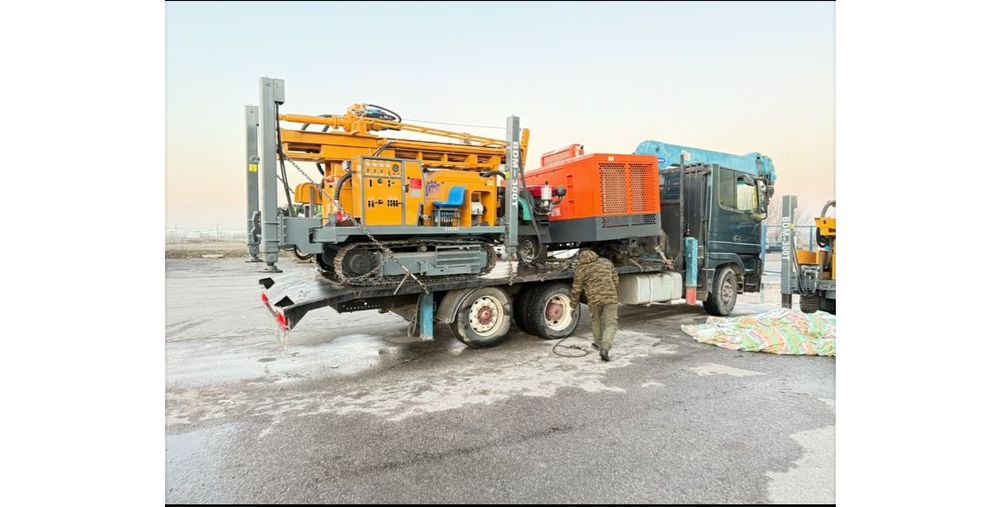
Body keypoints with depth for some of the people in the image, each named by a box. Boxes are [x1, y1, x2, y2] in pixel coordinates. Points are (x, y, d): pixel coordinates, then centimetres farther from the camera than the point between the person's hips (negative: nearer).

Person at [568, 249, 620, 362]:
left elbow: (576, 290, 3)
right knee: (611, 324, 2)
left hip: (594, 299, 0)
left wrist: (573, 305, 14)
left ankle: (599, 343, 39)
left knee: (596, 319, 25)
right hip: (610, 297, 0)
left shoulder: (580, 269, 1)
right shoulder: (606, 262, 9)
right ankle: (605, 348, -14)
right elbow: (615, 279, 15)